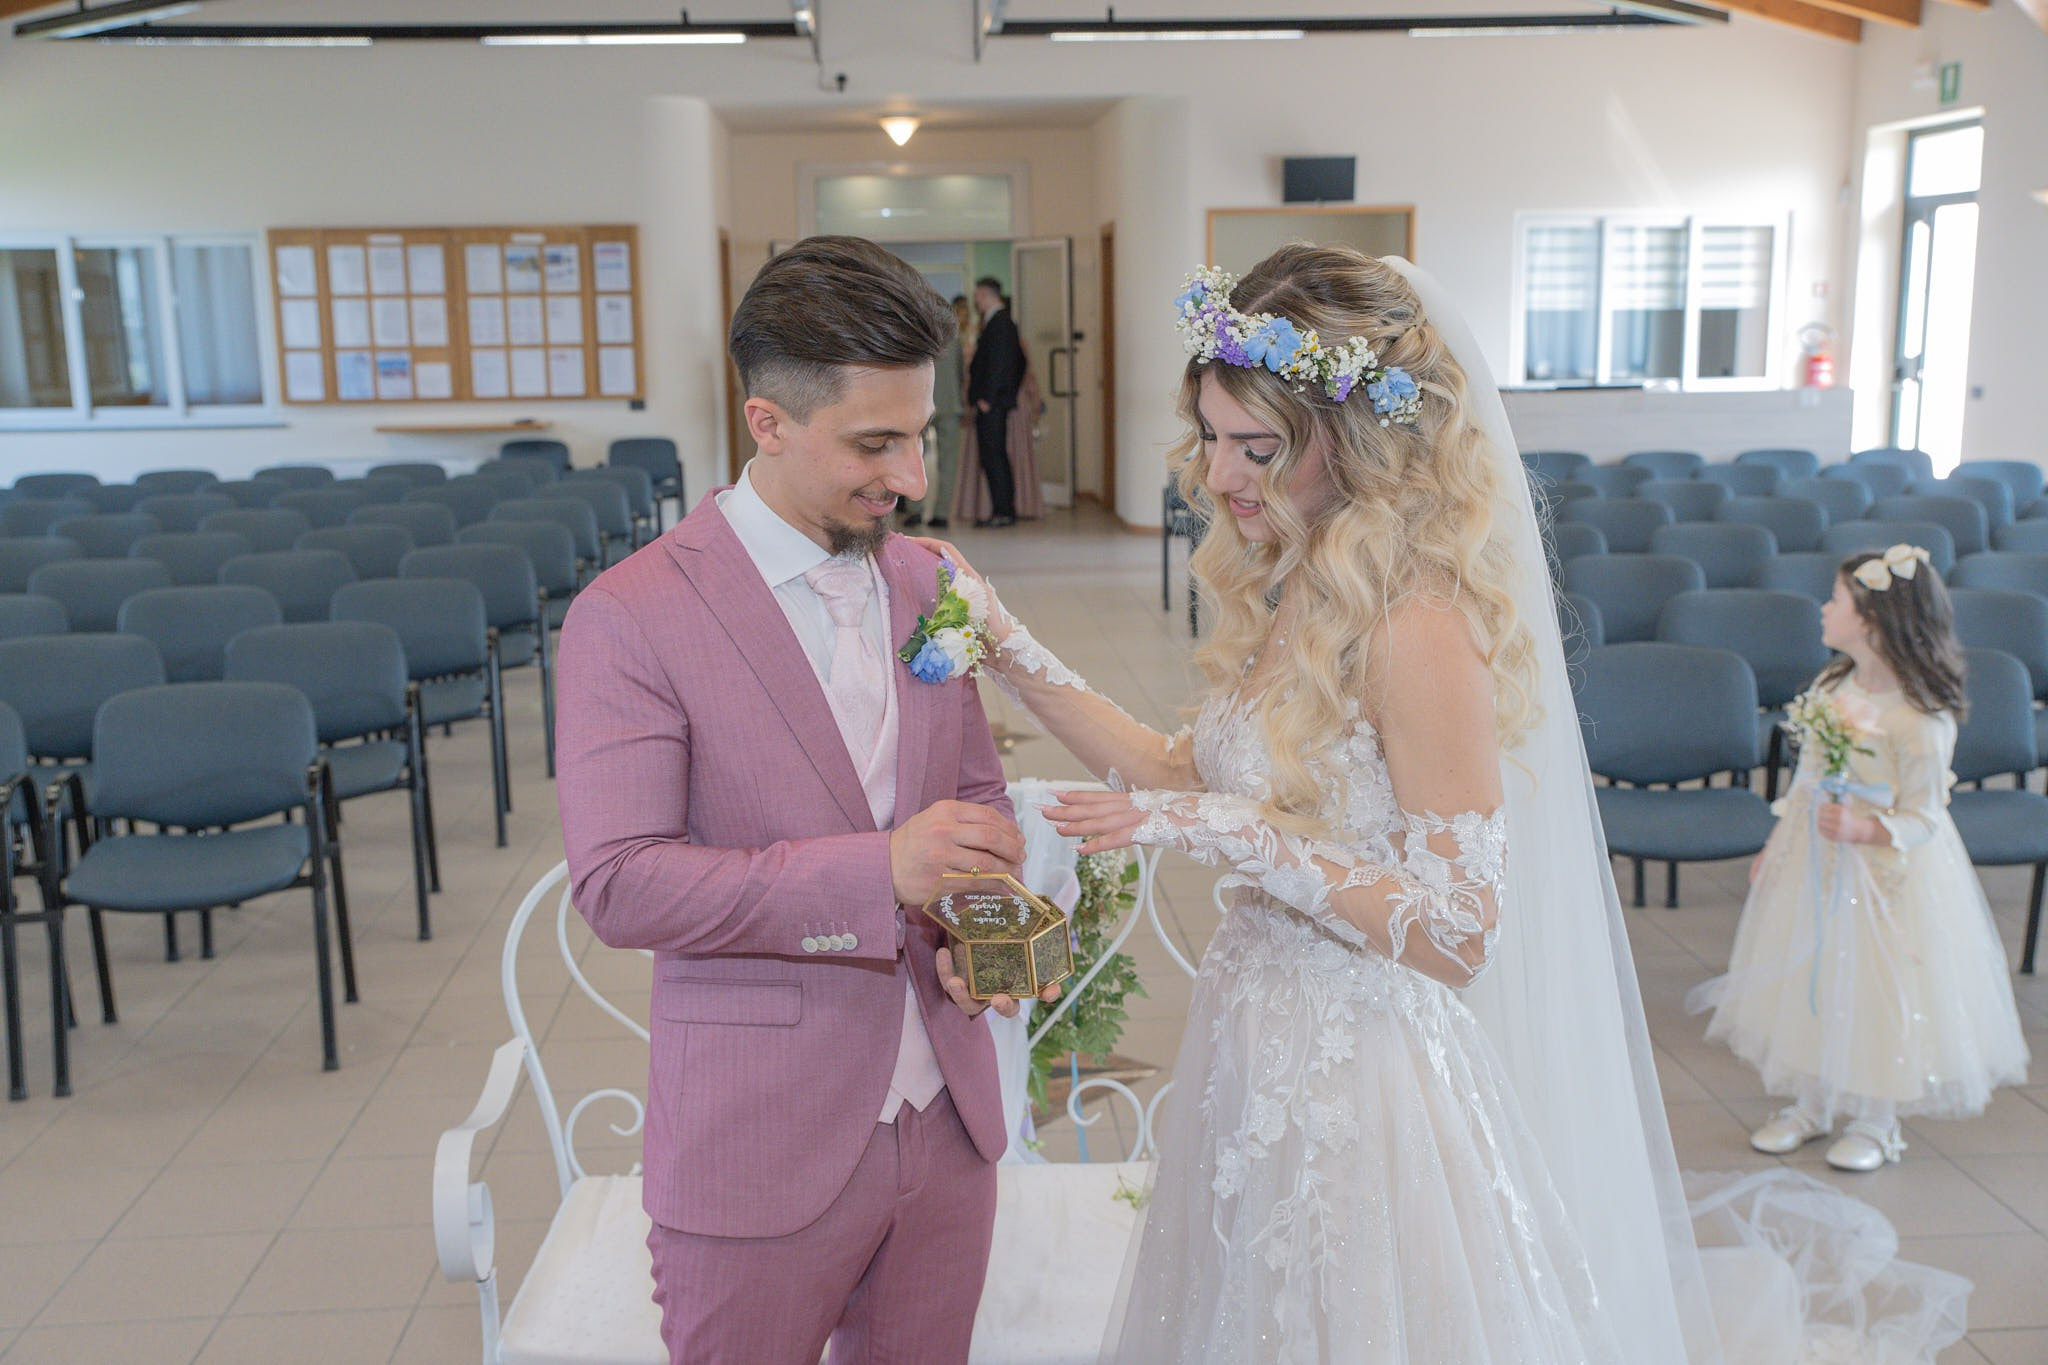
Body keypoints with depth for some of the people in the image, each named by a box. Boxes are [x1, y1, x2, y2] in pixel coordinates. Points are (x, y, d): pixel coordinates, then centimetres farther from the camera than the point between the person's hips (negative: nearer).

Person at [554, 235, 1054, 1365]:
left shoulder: (924, 583, 4)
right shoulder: (630, 618, -14)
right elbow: (617, 883, -19)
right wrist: (880, 870, -27)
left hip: (945, 1125, 5)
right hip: (761, 1151, -5)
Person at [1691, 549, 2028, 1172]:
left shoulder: (1921, 718, -20)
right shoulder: (1833, 687, 1)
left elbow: (1922, 817, -17)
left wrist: (1863, 830, -33)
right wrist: (1775, 846, 13)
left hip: (1884, 872, -7)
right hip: (1811, 861, 7)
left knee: (1874, 988, 4)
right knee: (1808, 980, 13)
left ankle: (1875, 1120, 25)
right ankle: (1810, 1104, 30)